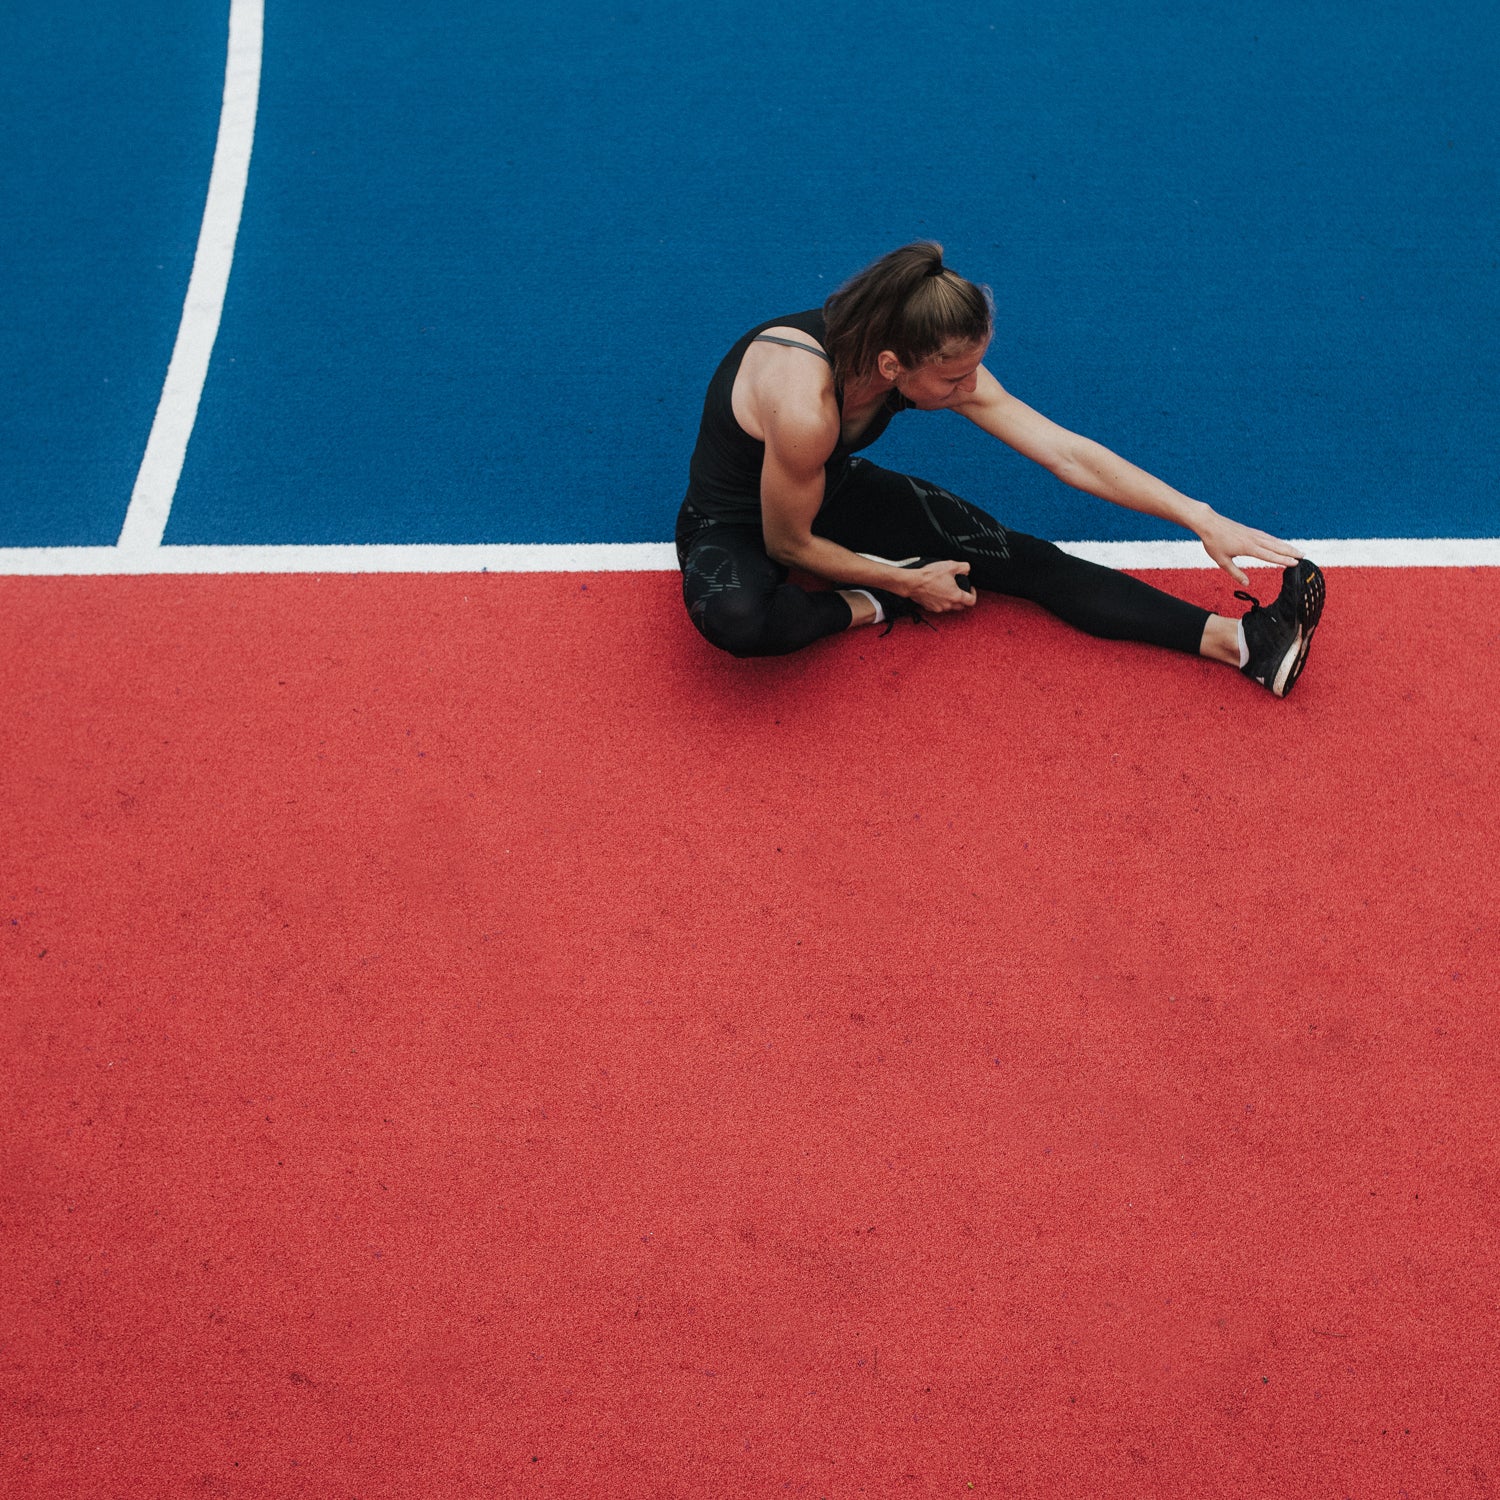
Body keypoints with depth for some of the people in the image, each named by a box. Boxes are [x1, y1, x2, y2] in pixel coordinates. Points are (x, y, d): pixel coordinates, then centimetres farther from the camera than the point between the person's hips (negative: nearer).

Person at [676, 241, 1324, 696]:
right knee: (736, 616, -44)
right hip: (736, 525, -5)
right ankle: (871, 608, -15)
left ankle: (1241, 641, -12)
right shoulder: (805, 406, -40)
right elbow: (789, 545, -24)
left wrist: (1202, 519, -15)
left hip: (834, 491, 6)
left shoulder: (938, 362, -19)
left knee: (1021, 558, -9)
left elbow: (1068, 454, -14)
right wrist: (907, 583, -12)